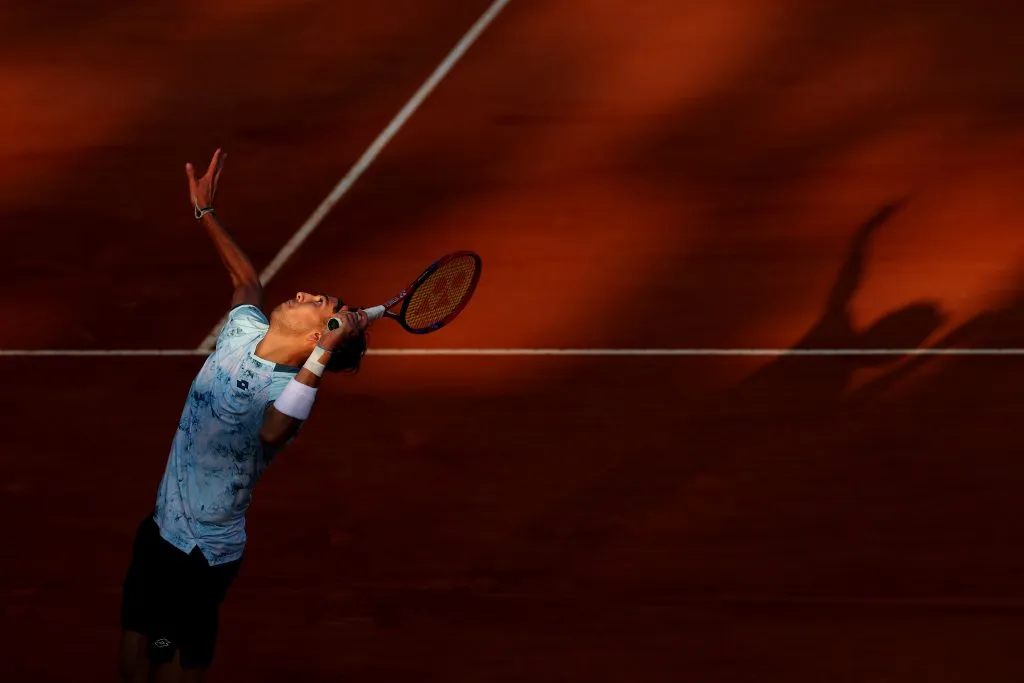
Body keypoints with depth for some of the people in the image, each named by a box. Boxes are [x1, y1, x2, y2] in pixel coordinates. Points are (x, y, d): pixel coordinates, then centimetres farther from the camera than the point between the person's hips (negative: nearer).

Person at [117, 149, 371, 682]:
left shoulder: (290, 391, -26)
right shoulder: (244, 330, -4)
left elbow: (273, 432, -51)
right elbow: (247, 280, 20)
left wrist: (320, 357, -60)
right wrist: (205, 212, 23)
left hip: (200, 557, -8)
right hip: (161, 528, 8)